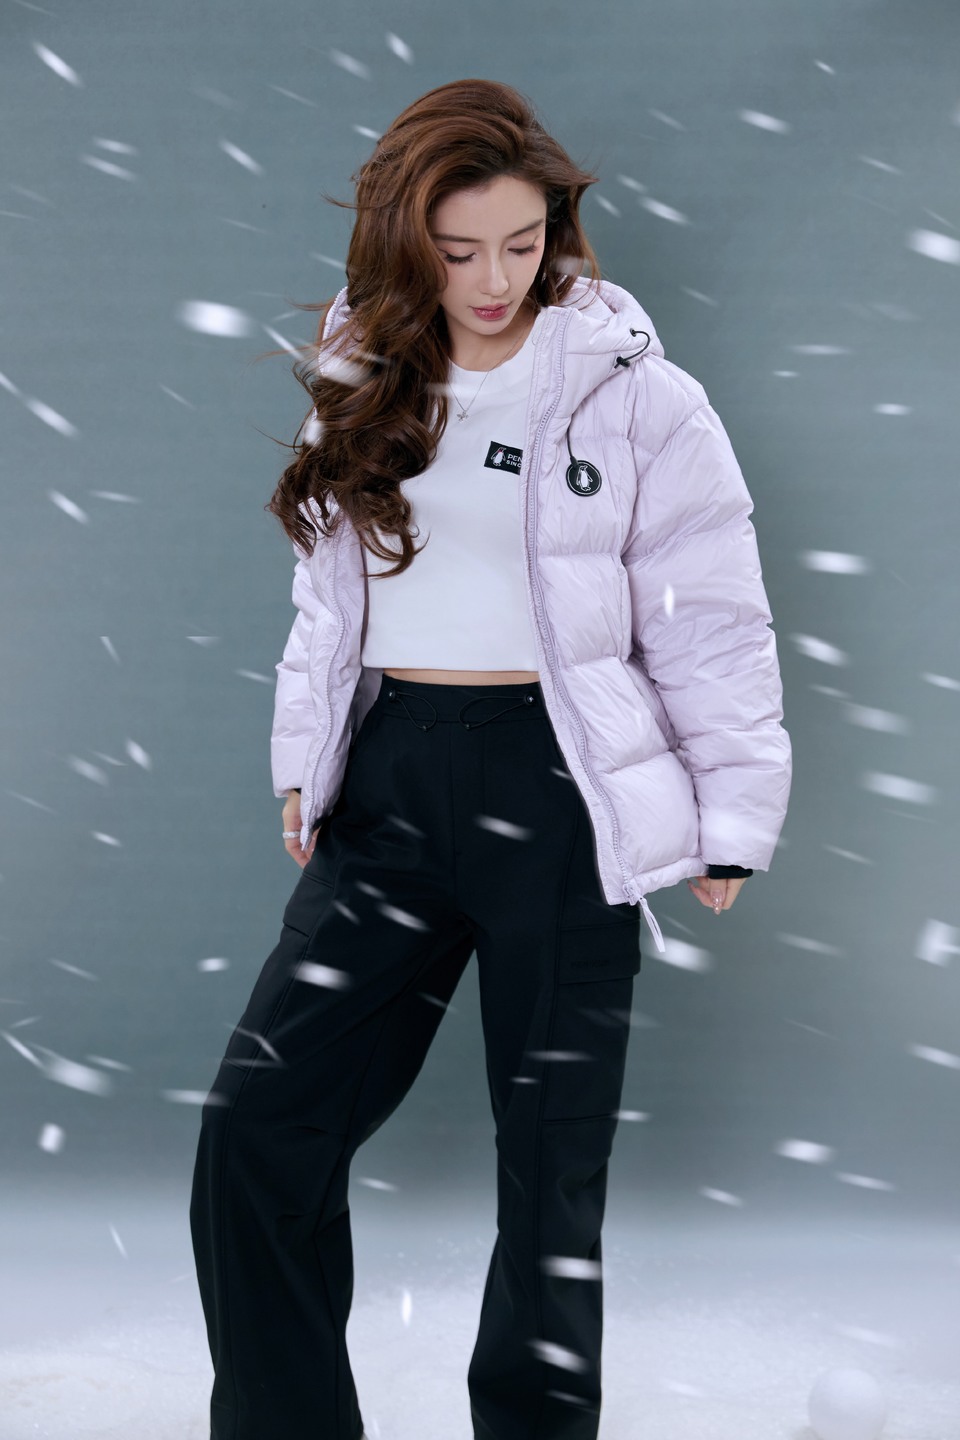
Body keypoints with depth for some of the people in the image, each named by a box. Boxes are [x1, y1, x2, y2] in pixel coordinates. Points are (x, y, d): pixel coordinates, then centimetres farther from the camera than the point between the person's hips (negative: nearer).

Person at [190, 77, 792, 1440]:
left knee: (551, 1153, 6)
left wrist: (733, 821, -1)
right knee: (258, 1122, -4)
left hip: (560, 788, -4)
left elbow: (715, 625, -2)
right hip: (391, 777, 4)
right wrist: (302, 763, 14)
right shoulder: (366, 379, 10)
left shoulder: (636, 396, -4)